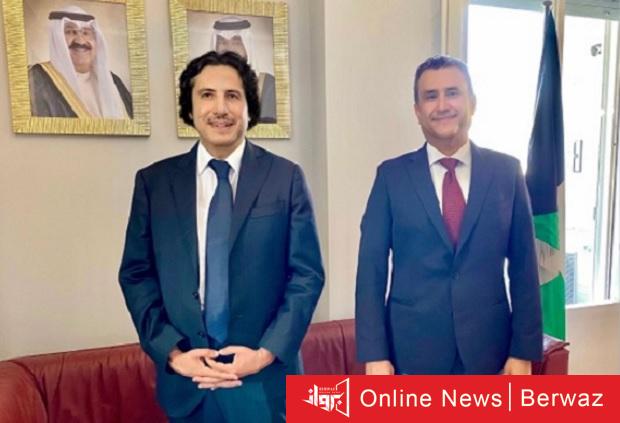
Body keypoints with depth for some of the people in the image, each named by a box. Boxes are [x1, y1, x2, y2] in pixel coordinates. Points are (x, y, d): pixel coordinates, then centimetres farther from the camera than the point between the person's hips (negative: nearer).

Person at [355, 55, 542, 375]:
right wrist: (374, 353, -7)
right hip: (412, 349, -1)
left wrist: (524, 350, 0)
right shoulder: (392, 175, -3)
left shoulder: (506, 171, 1)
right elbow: (371, 267, -4)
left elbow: (523, 266, 3)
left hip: (488, 348, 2)